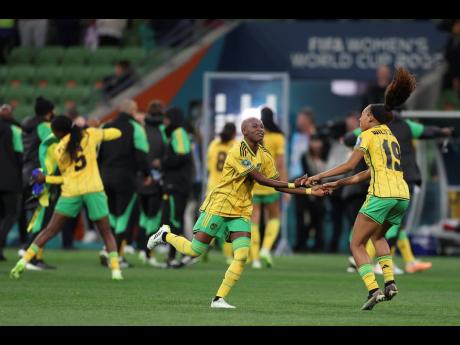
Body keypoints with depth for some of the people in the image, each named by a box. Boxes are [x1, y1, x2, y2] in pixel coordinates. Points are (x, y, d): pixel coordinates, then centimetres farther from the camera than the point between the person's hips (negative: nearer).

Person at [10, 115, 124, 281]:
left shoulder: (58, 151, 7)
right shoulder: (90, 135, 4)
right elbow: (116, 133, 13)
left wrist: (46, 179, 28)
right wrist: (99, 132, 29)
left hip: (71, 191, 1)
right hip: (94, 189, -1)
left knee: (50, 230, 8)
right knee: (106, 233, 9)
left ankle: (23, 262, 3)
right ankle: (115, 269, -4)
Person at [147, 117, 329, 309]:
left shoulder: (264, 156, 5)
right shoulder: (238, 152, -18)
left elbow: (278, 186, 7)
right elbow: (259, 178, -21)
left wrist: (309, 191, -2)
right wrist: (291, 184, -21)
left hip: (242, 211, 6)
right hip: (219, 205, -6)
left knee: (242, 256, -11)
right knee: (195, 250, -2)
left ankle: (218, 299, -4)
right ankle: (165, 235, 28)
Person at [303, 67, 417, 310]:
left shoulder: (368, 135, 2)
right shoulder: (390, 137, 25)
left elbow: (350, 165, -8)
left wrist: (319, 177, -3)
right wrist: (338, 184, 28)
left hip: (381, 195, -8)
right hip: (402, 195, 8)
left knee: (357, 244, 2)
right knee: (377, 236, 30)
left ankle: (373, 289, -13)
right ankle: (389, 282, 11)